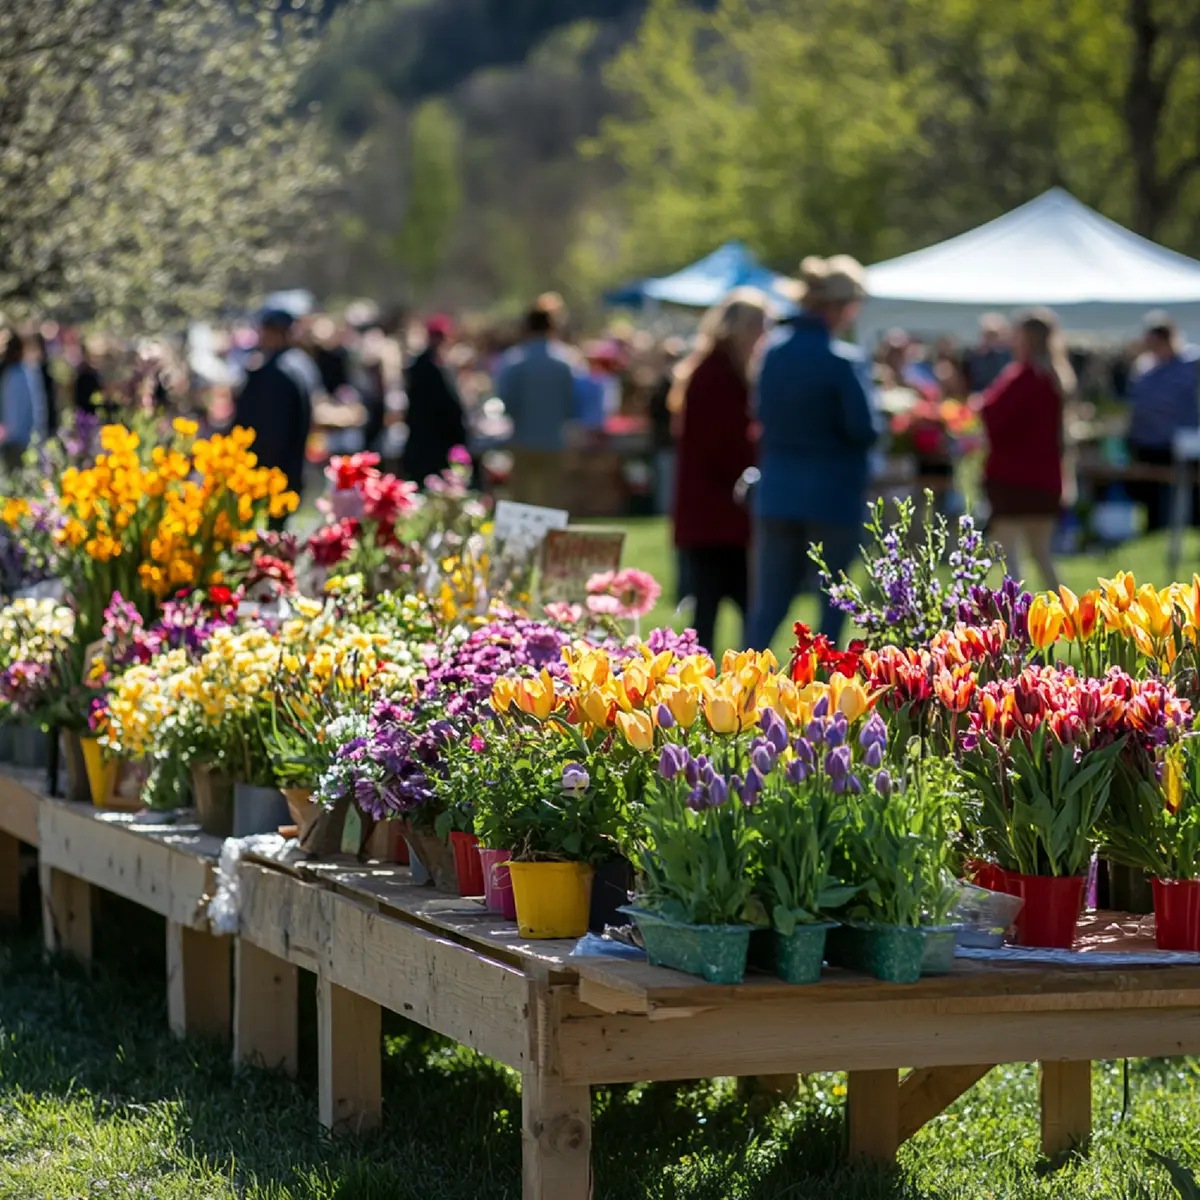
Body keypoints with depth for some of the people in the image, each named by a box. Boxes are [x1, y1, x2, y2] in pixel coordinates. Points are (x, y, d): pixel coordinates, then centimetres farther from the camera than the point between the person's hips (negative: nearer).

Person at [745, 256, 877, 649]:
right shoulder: (844, 360, -15)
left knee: (769, 603, 8)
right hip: (833, 495, -5)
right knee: (831, 603, 7)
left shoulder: (775, 348, 4)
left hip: (776, 491, 5)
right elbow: (865, 428, -17)